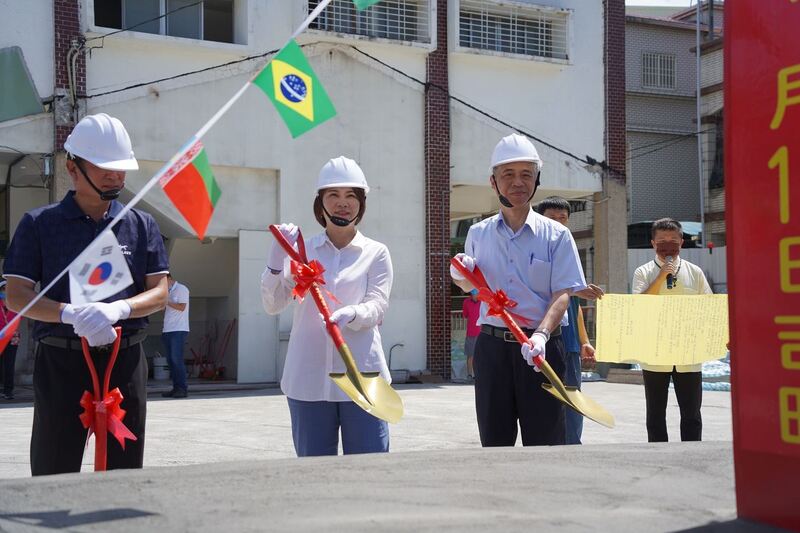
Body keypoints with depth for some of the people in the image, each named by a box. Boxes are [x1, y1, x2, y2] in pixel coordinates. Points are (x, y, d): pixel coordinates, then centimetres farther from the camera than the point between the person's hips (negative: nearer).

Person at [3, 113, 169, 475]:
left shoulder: (141, 225, 9)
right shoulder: (39, 224, 3)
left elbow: (159, 293, 3)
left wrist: (118, 309, -19)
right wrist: (71, 314, -22)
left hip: (125, 360, 2)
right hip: (61, 361, -2)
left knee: (125, 470, 8)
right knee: (53, 472, 1)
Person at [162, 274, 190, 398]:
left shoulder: (181, 289, -2)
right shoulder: (168, 292, 22)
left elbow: (181, 307, -11)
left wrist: (166, 301, -11)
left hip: (179, 330, -8)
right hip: (168, 330, 8)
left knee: (176, 359, -13)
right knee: (171, 360, 4)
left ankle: (182, 388, -12)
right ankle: (176, 388, 6)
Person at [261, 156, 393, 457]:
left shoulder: (376, 253, 8)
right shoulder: (302, 250, 10)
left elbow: (377, 306, -5)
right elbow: (272, 305, 2)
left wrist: (351, 314, -27)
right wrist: (277, 258, -15)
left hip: (361, 376, -1)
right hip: (308, 378, 1)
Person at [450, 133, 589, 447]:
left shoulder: (556, 235, 1)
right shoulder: (478, 234, 9)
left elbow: (563, 294, -7)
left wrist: (541, 334, -24)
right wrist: (462, 276, -3)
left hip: (540, 348, -2)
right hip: (492, 346, 2)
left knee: (544, 441, -1)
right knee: (494, 441, 7)